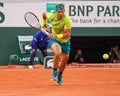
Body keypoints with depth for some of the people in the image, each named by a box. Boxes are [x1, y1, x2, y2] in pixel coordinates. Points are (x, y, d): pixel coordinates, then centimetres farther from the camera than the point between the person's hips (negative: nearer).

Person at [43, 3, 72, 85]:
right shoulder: (52, 17, -18)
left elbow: (67, 35, -29)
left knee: (64, 60, 12)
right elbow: (44, 14, 6)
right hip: (54, 40, -1)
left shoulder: (67, 20, -27)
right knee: (58, 53, -33)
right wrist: (45, 25, 12)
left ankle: (59, 76, 39)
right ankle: (55, 72, -14)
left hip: (65, 41, 1)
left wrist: (57, 36, -38)